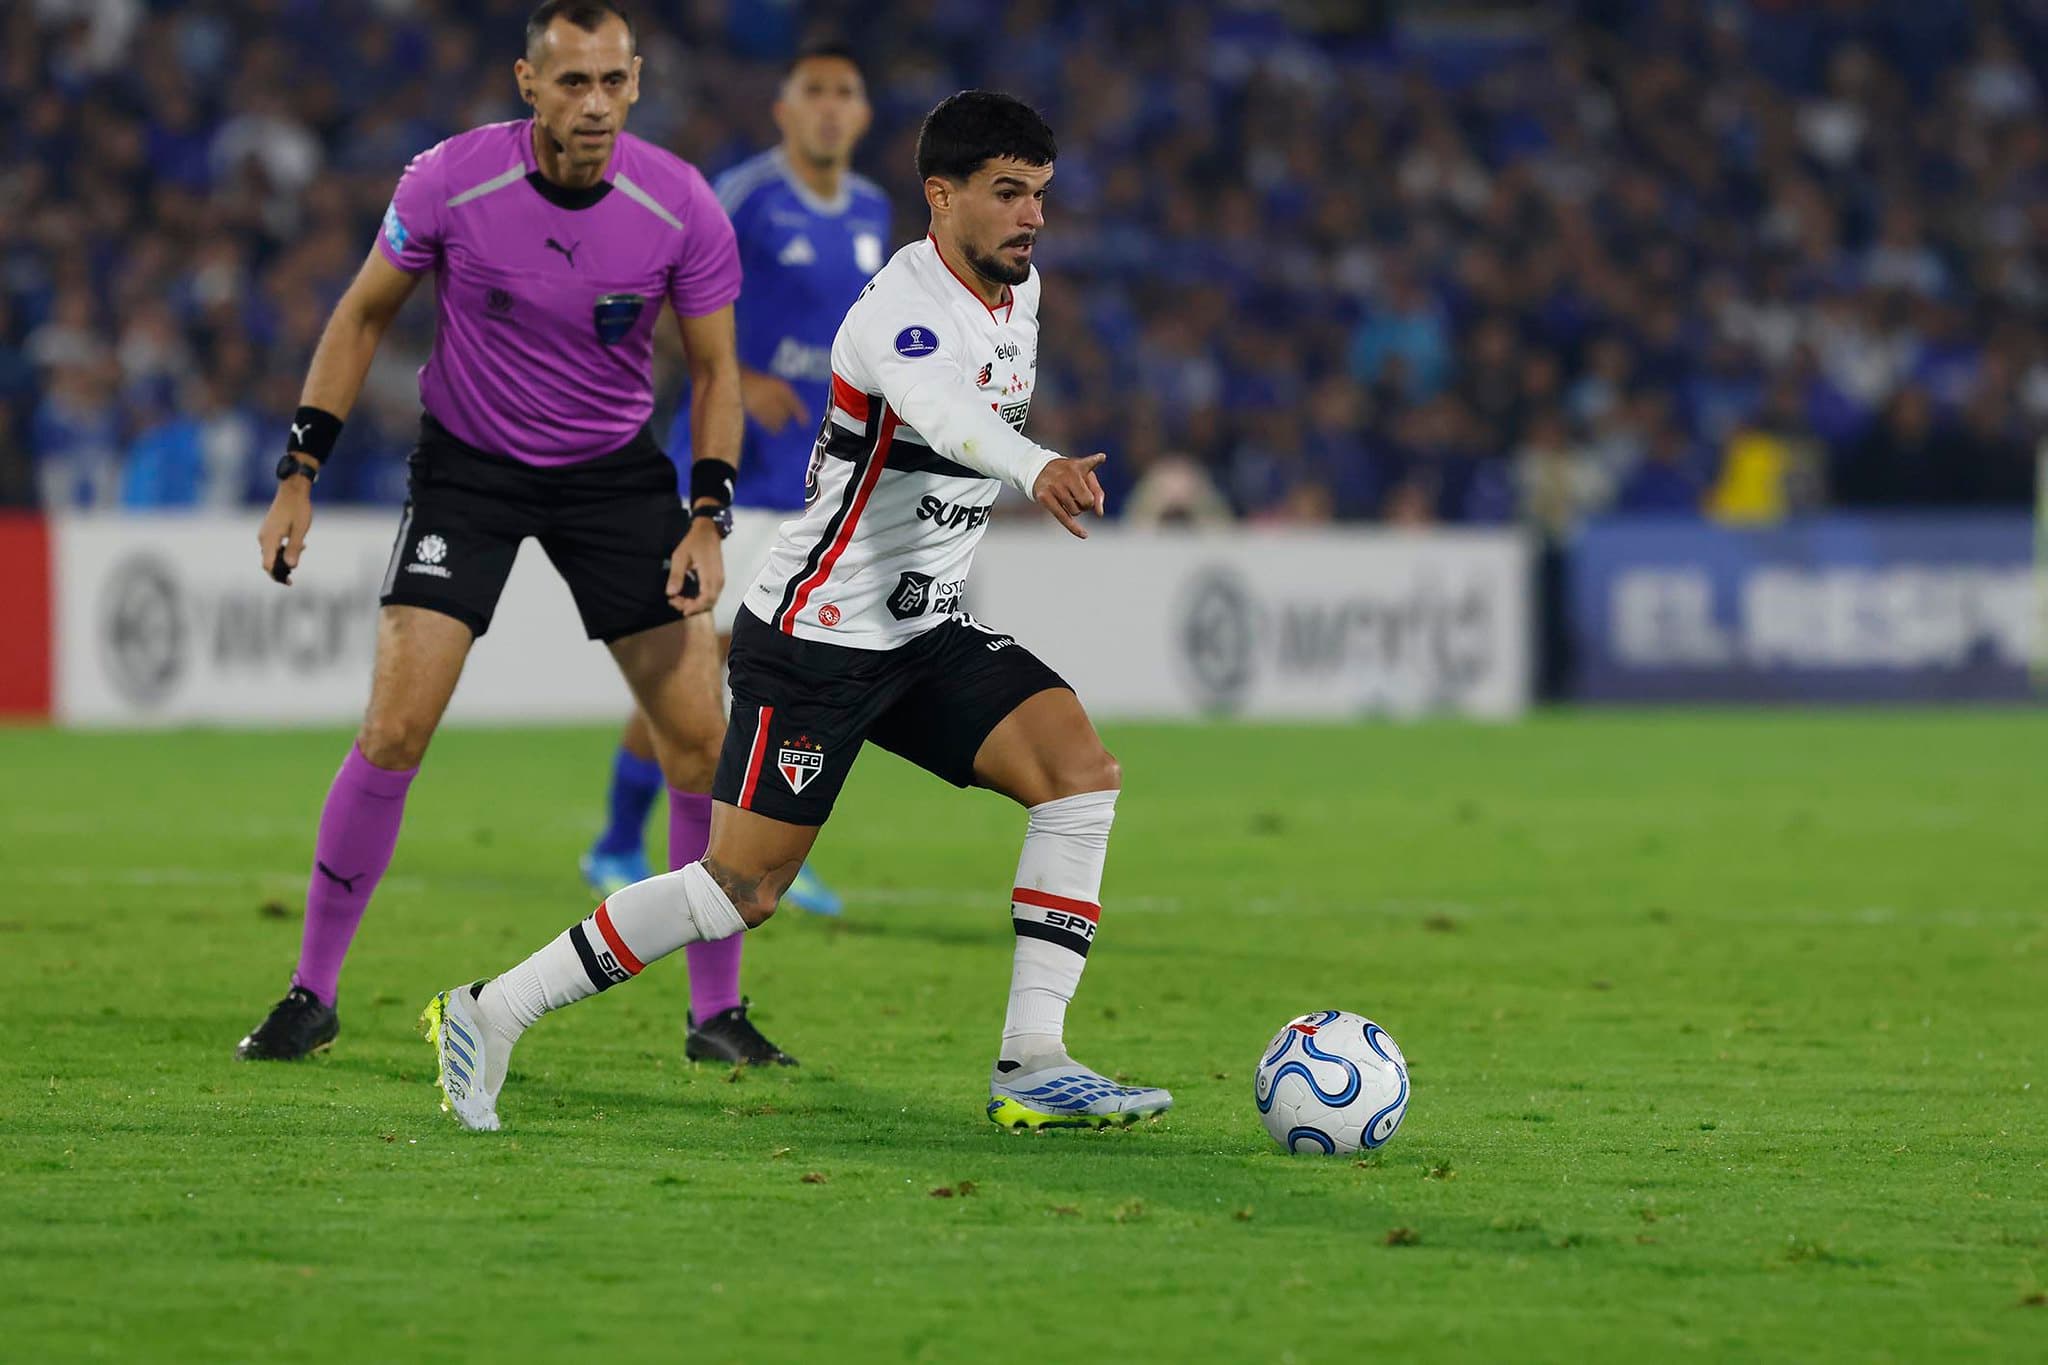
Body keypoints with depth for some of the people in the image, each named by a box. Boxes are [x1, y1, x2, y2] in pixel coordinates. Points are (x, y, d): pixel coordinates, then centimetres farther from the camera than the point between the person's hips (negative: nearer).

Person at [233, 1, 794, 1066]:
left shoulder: (681, 207, -15)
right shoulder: (450, 181, -18)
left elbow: (714, 369, -1)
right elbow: (364, 313, -2)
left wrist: (708, 517, -13)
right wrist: (300, 471, -6)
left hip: (615, 469, 2)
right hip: (466, 464, -1)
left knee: (699, 739, -5)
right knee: (395, 728, -13)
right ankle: (311, 994, 1)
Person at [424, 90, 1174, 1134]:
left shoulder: (1018, 288, 6)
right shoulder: (903, 309, -23)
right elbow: (944, 411, -47)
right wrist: (1039, 468, -64)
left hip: (923, 632, 8)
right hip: (813, 640, -8)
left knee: (1082, 774, -11)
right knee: (744, 888, -8)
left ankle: (1031, 1067, -11)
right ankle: (488, 1016, 6)